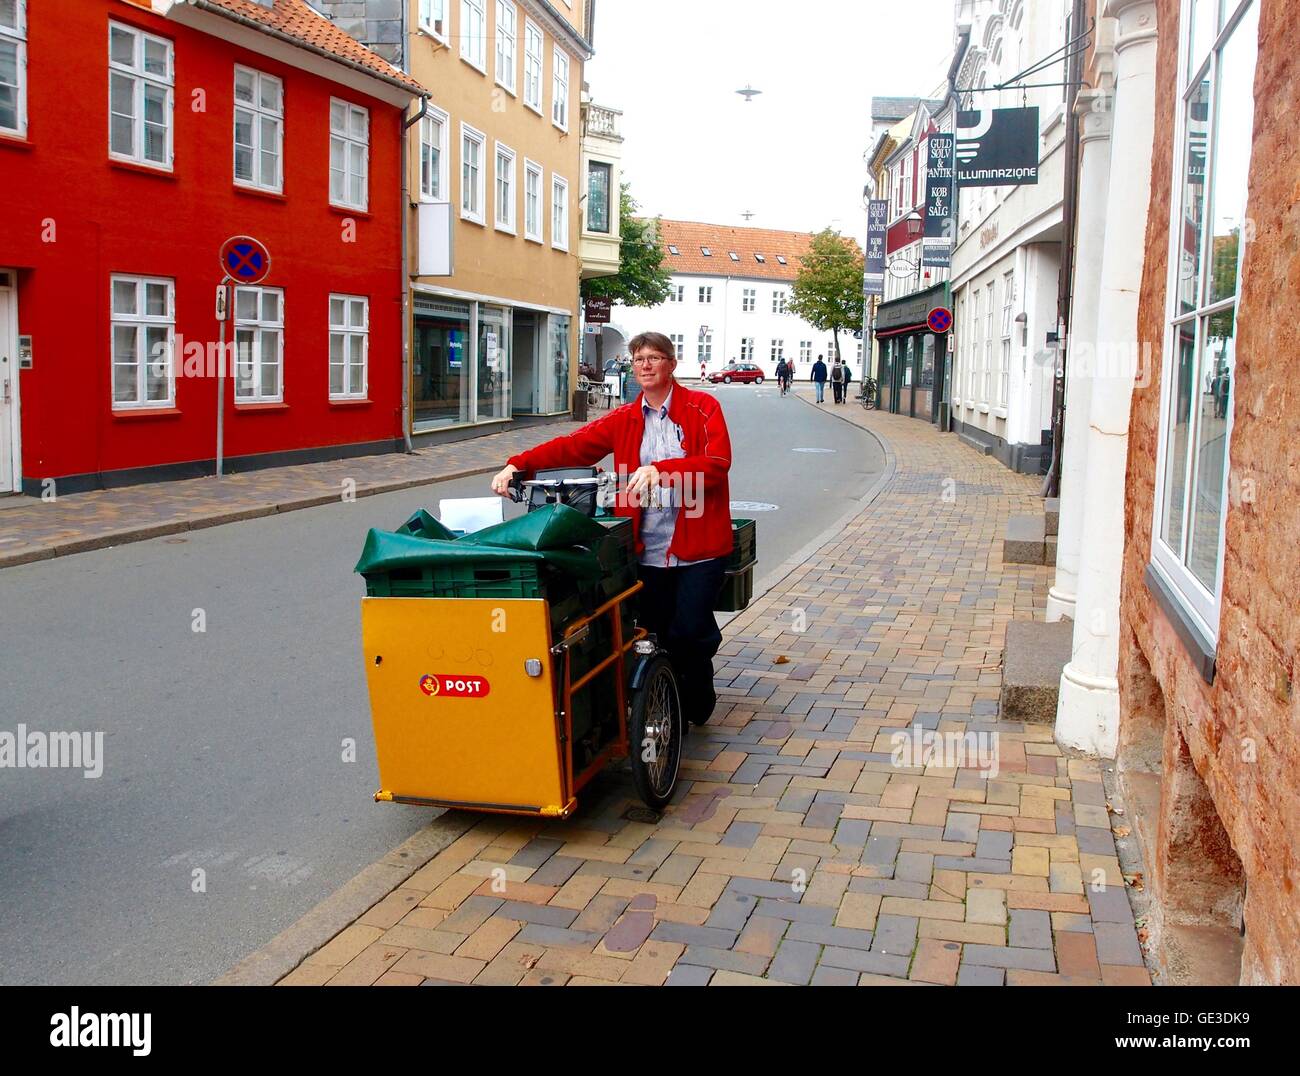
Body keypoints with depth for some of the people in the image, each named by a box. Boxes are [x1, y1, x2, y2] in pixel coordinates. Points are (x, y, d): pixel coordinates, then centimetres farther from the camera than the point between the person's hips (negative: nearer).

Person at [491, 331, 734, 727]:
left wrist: (660, 469, -28)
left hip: (697, 545, -3)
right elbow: (573, 446, 4)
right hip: (647, 549, 4)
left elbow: (718, 462, -15)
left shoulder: (703, 408, 0)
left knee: (688, 632, -7)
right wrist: (517, 465, -8)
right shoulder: (625, 419, 11)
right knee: (654, 634, 5)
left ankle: (697, 700, 23)